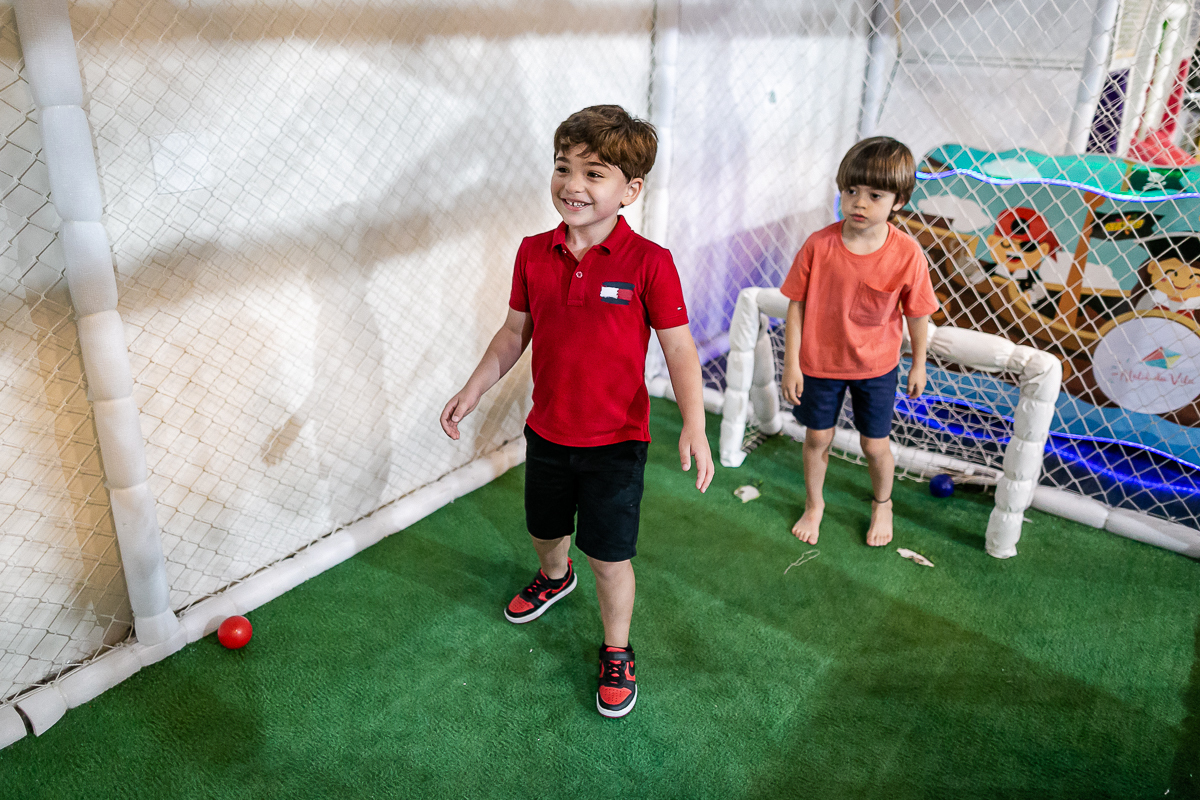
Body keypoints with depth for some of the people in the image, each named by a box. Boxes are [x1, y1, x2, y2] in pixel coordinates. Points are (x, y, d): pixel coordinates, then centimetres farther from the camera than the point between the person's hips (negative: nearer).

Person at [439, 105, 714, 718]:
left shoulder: (648, 262, -18)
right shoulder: (533, 254, -5)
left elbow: (678, 347, -14)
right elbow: (515, 331, 6)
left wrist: (694, 427, -22)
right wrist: (473, 391, 5)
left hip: (615, 438, -4)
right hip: (546, 429, 5)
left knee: (609, 553, 5)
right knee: (545, 527, 26)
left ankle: (616, 652, 31)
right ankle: (554, 576, 62)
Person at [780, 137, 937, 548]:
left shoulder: (907, 254, -18)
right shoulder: (818, 245, -18)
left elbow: (918, 314, -5)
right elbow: (796, 305, -10)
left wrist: (918, 365, 5)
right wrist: (791, 363, -8)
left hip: (876, 366, 0)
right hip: (819, 362, 0)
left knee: (875, 445, 13)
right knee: (818, 437, 16)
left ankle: (882, 504, 44)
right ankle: (814, 504, 42)